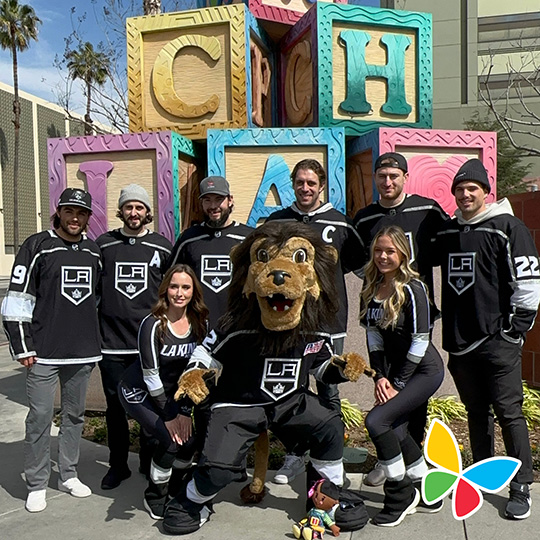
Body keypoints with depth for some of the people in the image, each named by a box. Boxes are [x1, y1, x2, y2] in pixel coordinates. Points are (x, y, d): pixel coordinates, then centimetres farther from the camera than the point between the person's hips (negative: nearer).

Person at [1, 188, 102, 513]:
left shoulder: (94, 252, 9)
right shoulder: (37, 246, -4)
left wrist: (98, 341, 16)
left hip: (83, 352, 4)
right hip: (43, 352, -4)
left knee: (75, 415, 14)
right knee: (40, 418, 1)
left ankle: (69, 475, 29)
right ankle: (37, 485, 17)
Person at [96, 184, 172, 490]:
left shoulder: (163, 246, 4)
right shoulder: (103, 244, 5)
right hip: (111, 343, 1)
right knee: (115, 407, 10)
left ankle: (150, 462, 27)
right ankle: (118, 465, 26)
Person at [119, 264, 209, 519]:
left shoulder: (199, 324, -8)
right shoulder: (153, 324, -24)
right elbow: (150, 375, -21)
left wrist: (185, 412, -8)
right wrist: (169, 416, -15)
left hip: (170, 393, 5)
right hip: (139, 393, -5)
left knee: (190, 438, -9)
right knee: (172, 439, -18)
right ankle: (154, 496, 8)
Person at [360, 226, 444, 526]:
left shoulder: (412, 289, -19)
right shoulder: (371, 289, 2)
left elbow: (420, 342, -18)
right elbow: (374, 335, 5)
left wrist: (398, 385, -14)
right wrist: (380, 377, -4)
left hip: (424, 370, -8)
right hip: (394, 369, 8)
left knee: (377, 421, -18)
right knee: (395, 430, 9)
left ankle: (401, 495, 2)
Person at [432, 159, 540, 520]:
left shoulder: (508, 228, -5)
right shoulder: (447, 232, 12)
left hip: (497, 341, -5)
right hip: (459, 341, 6)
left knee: (509, 413, -1)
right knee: (477, 412, 16)